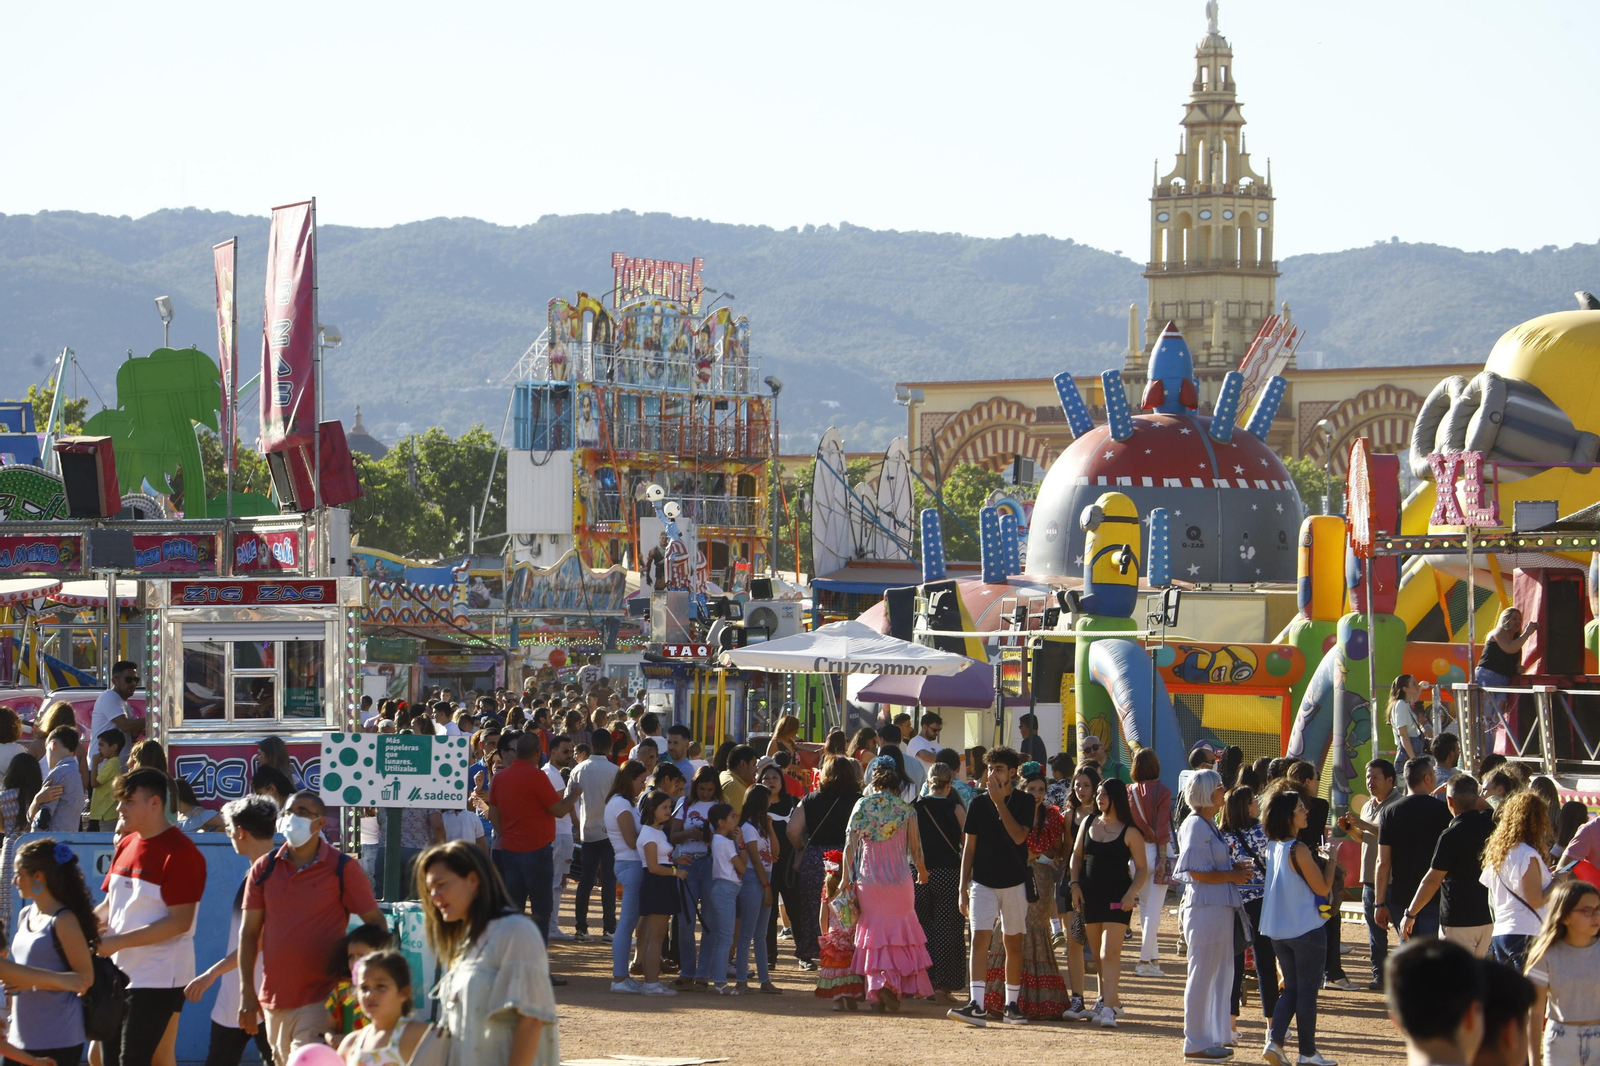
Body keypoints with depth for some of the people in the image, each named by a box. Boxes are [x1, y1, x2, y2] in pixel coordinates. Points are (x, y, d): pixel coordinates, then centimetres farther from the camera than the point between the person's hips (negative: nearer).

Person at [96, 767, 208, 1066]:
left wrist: (118, 941, -21)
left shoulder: (179, 852, -14)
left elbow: (180, 921, -19)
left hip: (159, 977, -8)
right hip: (119, 973, 8)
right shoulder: (126, 845, 11)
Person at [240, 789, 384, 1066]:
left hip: (320, 1001, -5)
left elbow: (376, 923, 0)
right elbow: (249, 931, 8)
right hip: (274, 999, 5)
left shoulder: (343, 869, -3)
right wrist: (246, 991, 2)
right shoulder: (264, 869, 7)